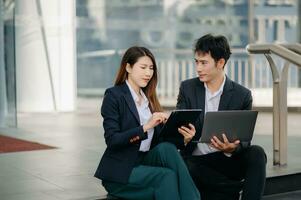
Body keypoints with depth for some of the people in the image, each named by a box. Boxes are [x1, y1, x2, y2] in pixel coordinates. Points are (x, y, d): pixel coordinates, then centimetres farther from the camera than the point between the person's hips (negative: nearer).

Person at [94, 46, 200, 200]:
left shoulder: (148, 98, 15)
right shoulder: (113, 95, -6)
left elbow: (157, 140, 8)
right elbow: (112, 140, -16)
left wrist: (178, 133, -11)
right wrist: (145, 126, -26)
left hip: (145, 161, 5)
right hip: (120, 173, -5)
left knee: (167, 148, -26)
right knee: (167, 176, -30)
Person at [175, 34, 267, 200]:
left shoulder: (242, 95, 0)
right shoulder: (187, 88, 4)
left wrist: (232, 149, -27)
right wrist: (182, 137, -27)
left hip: (227, 159, 0)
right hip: (195, 160, 0)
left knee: (256, 154, -28)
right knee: (185, 168, -34)